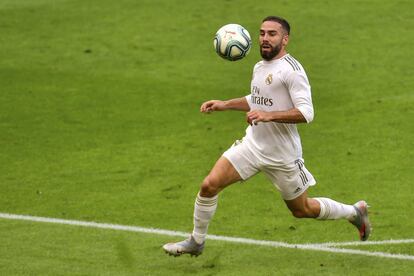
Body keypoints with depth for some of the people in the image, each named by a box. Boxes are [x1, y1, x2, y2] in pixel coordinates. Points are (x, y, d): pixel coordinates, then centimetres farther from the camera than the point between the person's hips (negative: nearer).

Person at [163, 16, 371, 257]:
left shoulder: (291, 69, -17)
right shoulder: (259, 67, 9)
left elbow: (306, 113, -25)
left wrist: (268, 115, -33)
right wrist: (224, 105, 18)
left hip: (283, 155, -6)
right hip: (253, 145, 6)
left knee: (302, 210, 10)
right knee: (209, 185, -10)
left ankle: (354, 212, 35)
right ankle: (196, 242, 7)